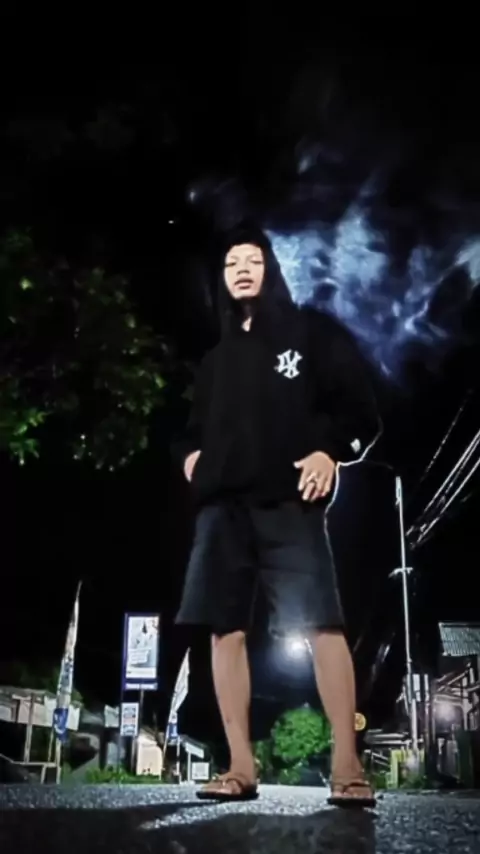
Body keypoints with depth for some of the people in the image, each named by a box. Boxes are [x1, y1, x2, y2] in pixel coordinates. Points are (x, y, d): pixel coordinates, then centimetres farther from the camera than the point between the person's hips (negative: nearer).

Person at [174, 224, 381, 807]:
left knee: (322, 624, -13)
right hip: (223, 504, 5)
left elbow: (359, 407, 5)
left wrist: (331, 451, -11)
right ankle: (241, 768, 5)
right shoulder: (217, 358, 24)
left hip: (288, 499, -4)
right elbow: (197, 426, 31)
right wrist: (189, 455, 10)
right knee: (226, 628, -1)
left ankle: (346, 766, -7)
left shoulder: (309, 331, 11)